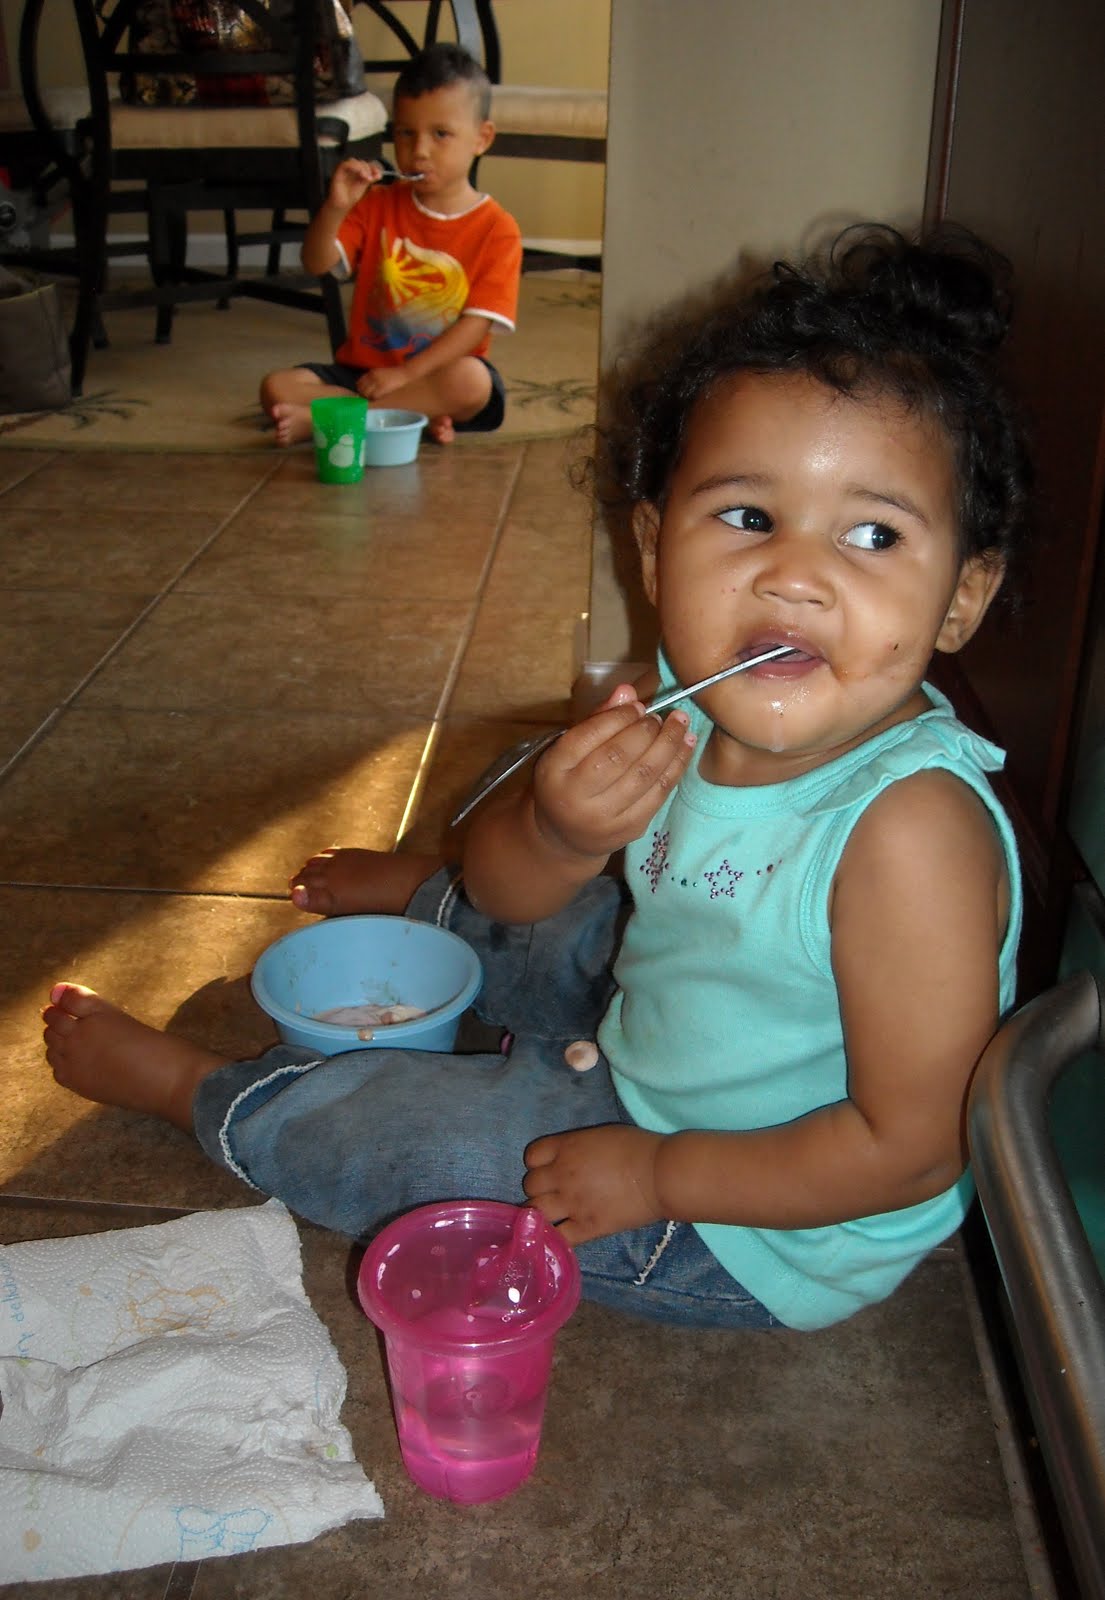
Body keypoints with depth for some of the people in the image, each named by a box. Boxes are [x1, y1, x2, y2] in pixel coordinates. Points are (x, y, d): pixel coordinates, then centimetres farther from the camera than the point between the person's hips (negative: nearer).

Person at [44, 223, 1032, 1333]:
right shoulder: (691, 709, -16)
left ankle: (189, 1087, 32)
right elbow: (509, 888, -7)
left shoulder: (913, 826, -37)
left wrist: (659, 1173, -21)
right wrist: (556, 837, -32)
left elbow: (914, 1147, -30)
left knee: (355, 1124, 0)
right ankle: (416, 894, 63)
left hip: (765, 1233, -5)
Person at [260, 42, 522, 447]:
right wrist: (336, 207, -21)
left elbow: (477, 323, -13)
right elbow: (317, 264, -2)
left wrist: (405, 375, -22)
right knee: (276, 387, -18)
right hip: (362, 367, 3)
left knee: (472, 382, -38)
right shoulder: (378, 205, 7)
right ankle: (416, 415, -24)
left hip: (438, 372, -3)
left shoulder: (497, 228, -5)